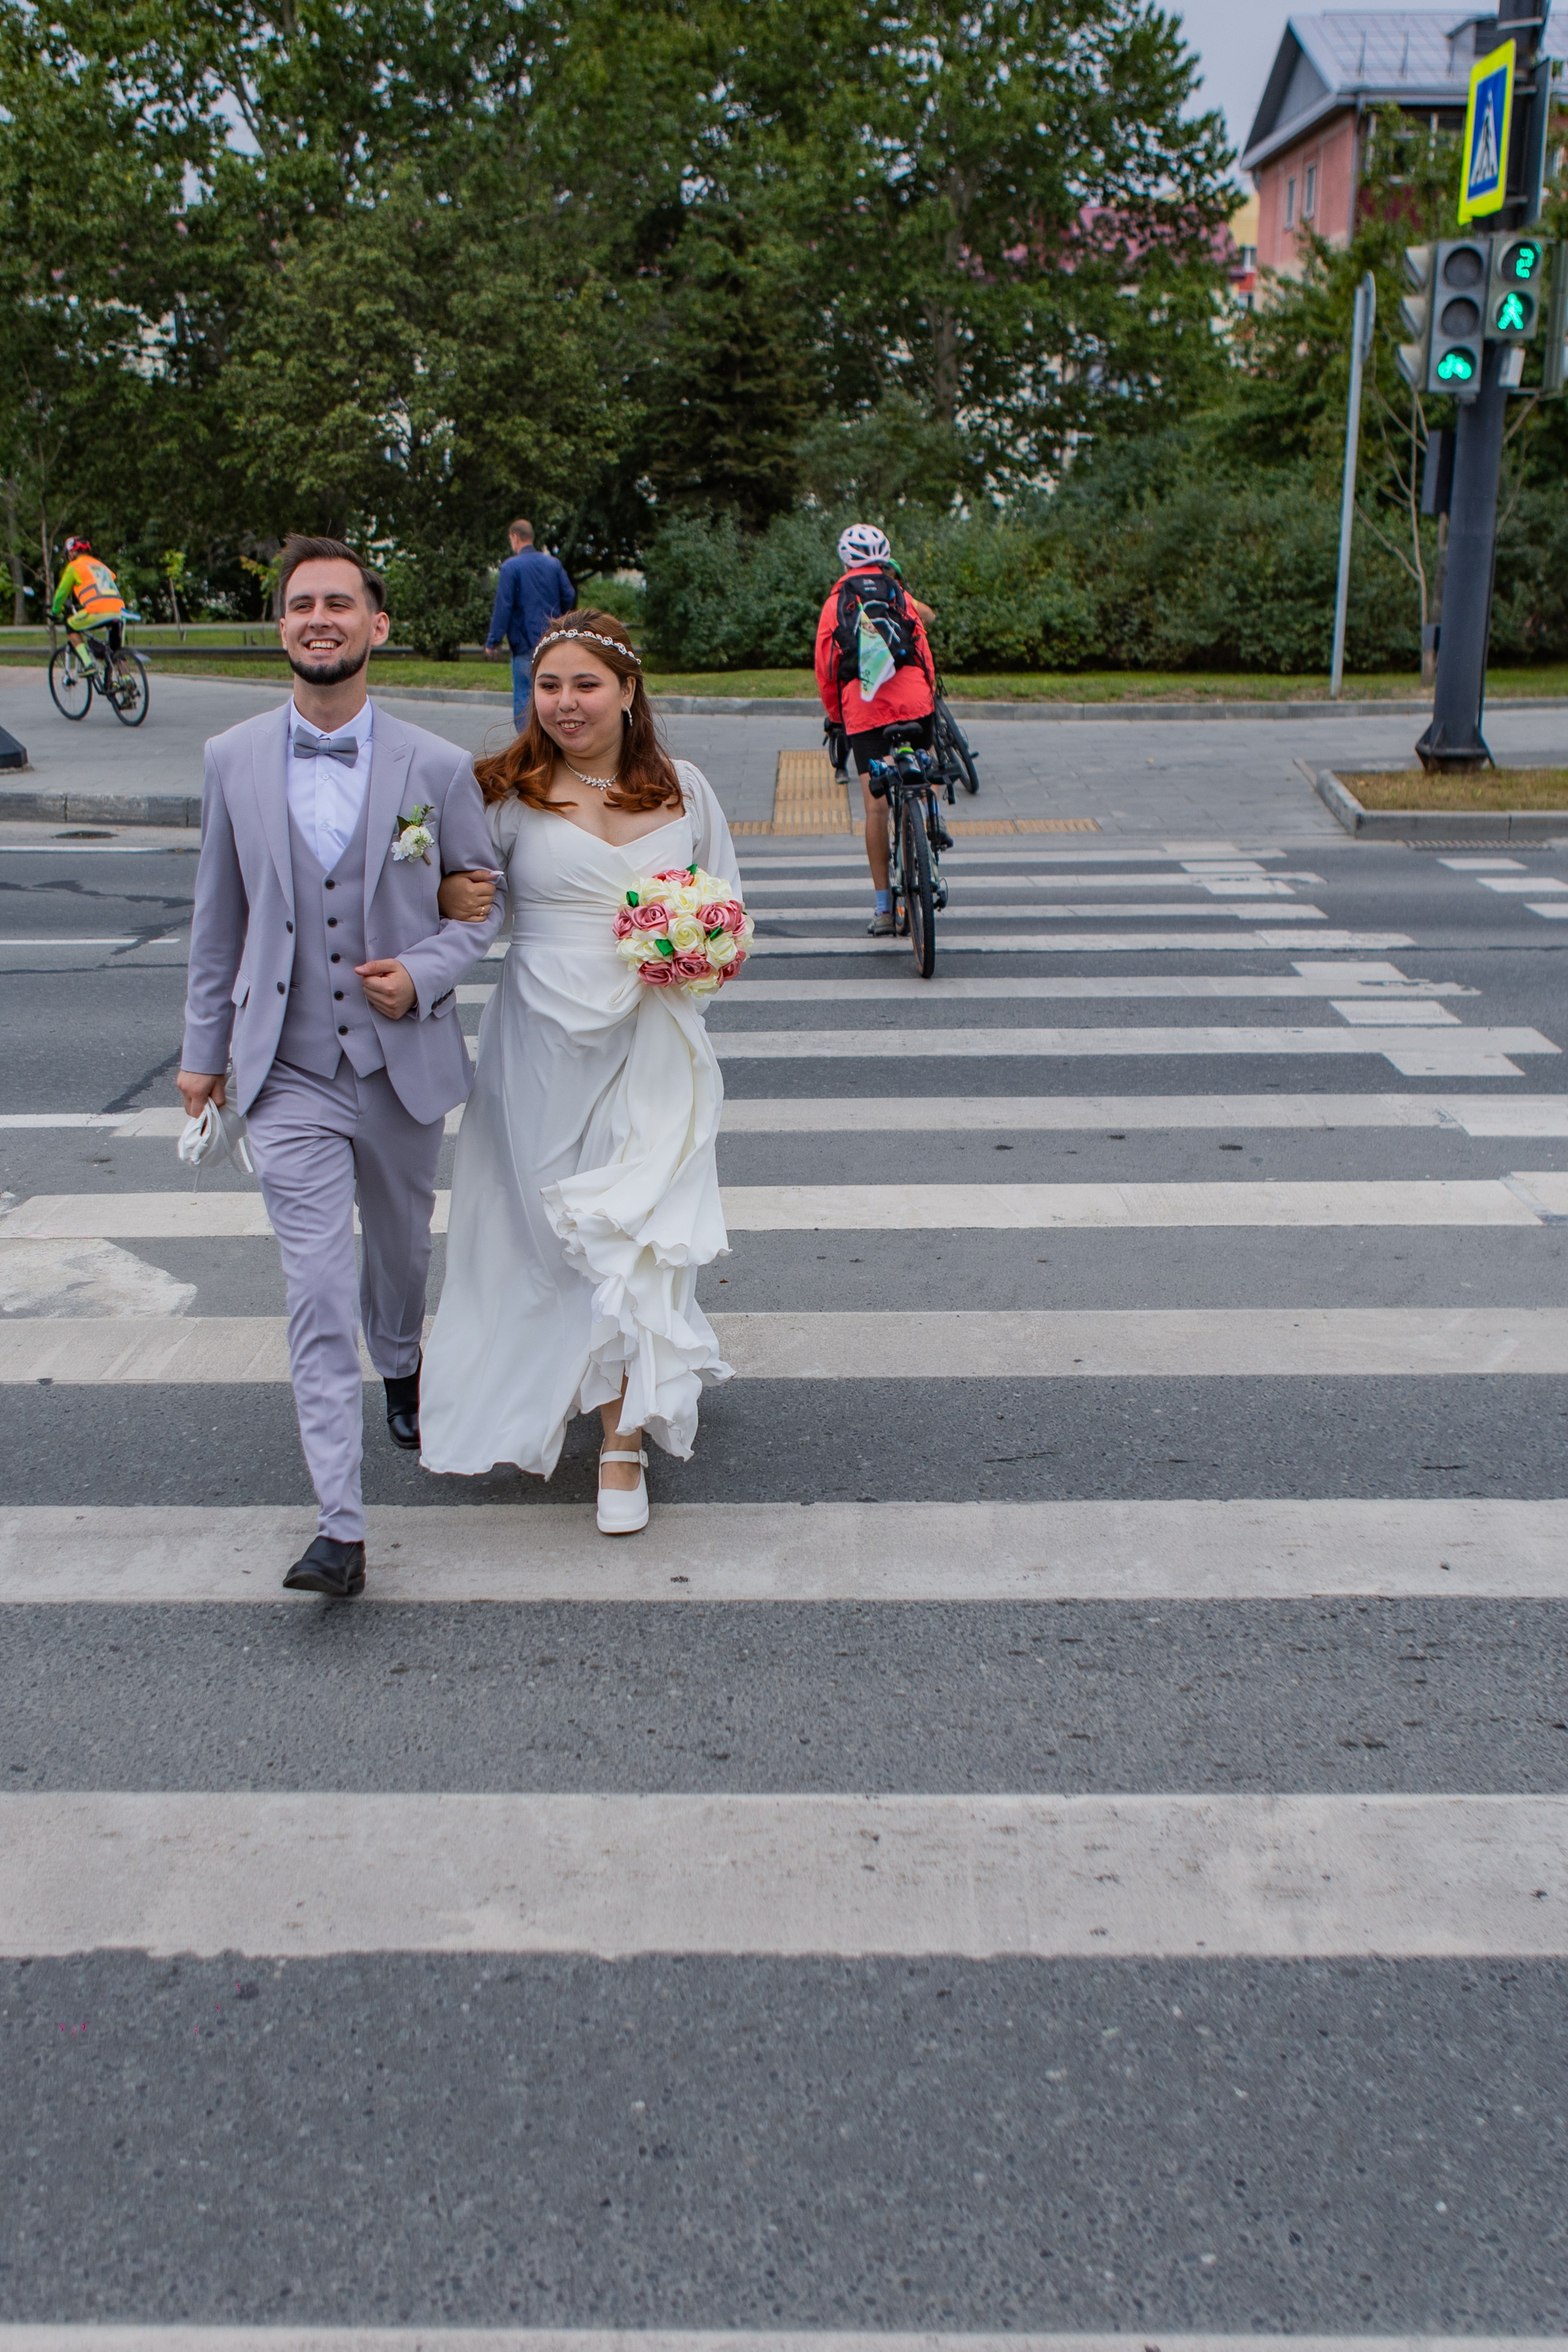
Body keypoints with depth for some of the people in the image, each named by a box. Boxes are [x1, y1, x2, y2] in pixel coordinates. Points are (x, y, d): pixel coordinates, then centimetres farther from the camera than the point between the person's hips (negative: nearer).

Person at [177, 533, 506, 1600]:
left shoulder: (438, 767, -6)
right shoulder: (234, 759, 0)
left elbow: (483, 904, 4)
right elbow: (219, 914, 8)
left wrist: (424, 972, -15)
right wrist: (204, 1044, 11)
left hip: (404, 1061, 1)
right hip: (289, 1071, 0)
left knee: (402, 1247, 20)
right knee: (317, 1290, -6)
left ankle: (402, 1368, 55)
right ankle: (341, 1527, -4)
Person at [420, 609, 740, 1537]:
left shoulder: (684, 788, 6)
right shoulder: (510, 793, -1)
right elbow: (457, 893, 5)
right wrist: (452, 901, -18)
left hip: (654, 1043, 1)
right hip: (547, 1045, 0)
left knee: (633, 1233, -4)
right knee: (567, 1234, 6)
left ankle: (623, 1443, 7)